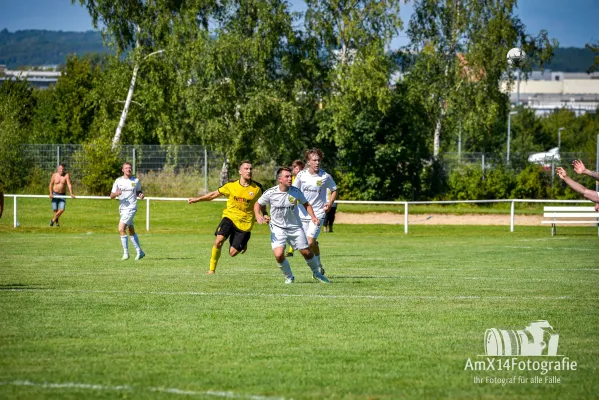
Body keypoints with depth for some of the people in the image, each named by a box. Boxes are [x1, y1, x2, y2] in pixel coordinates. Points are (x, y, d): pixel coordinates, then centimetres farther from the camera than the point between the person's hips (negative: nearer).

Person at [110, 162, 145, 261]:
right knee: (131, 231, 12)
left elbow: (138, 191, 17)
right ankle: (139, 252, 23)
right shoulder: (118, 181, 4)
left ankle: (126, 253, -9)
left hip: (131, 208, -4)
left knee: (121, 229, -17)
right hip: (122, 208, 4)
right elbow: (111, 196, 3)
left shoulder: (136, 181, 1)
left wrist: (140, 195, -6)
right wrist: (116, 193, -19)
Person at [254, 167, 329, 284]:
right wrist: (258, 215, -18)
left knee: (307, 252, 4)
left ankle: (316, 273, 33)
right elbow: (258, 204, 2)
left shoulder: (296, 192, -11)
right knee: (279, 255, -19)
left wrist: (313, 216, -8)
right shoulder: (270, 193, -15)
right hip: (277, 228, -2)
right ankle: (289, 277, 7)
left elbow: (306, 204, 7)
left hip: (295, 227, 2)